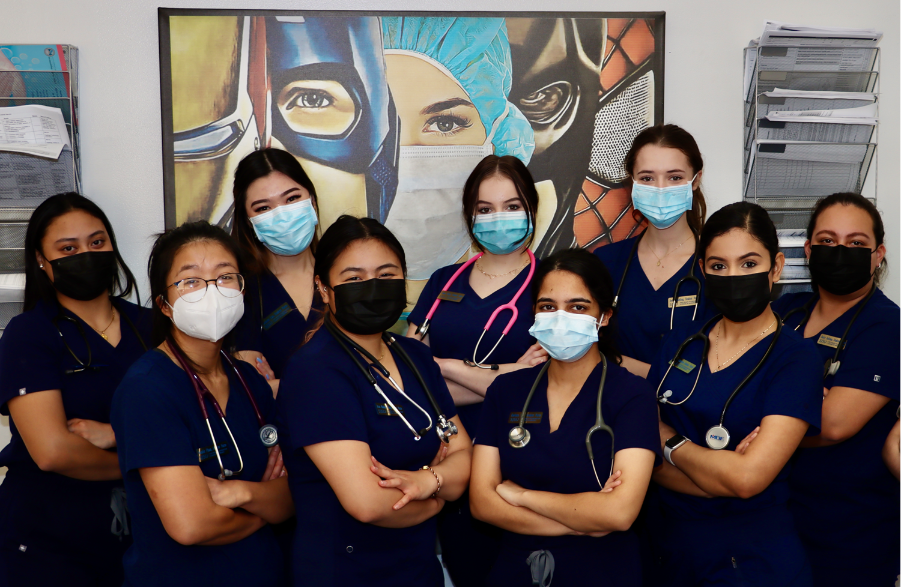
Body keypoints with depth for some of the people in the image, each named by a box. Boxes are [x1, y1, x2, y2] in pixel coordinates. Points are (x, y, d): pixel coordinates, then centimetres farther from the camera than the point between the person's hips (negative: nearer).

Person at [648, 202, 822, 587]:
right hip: (667, 544, 5)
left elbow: (747, 478, -21)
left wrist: (671, 442, -7)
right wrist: (724, 472, -17)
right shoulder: (679, 343, 2)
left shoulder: (794, 359, -11)